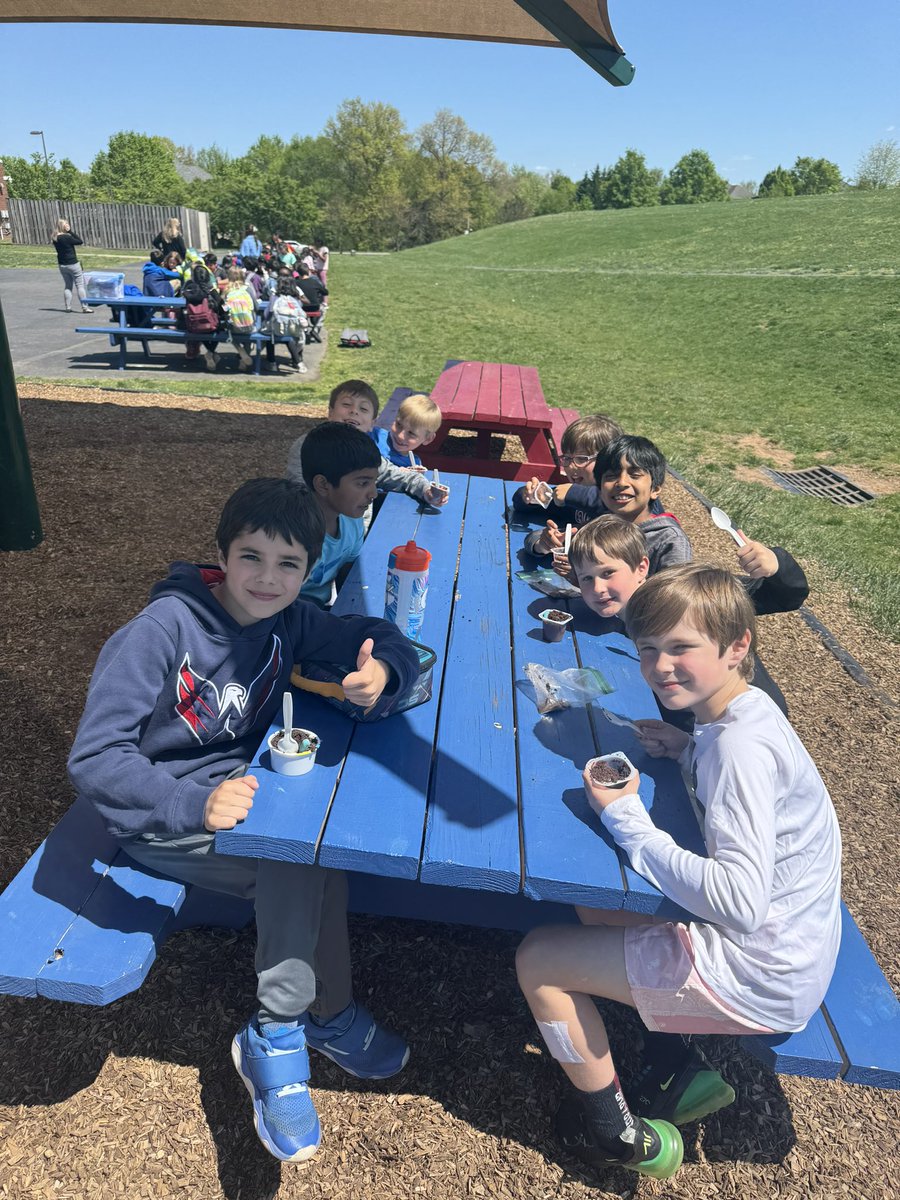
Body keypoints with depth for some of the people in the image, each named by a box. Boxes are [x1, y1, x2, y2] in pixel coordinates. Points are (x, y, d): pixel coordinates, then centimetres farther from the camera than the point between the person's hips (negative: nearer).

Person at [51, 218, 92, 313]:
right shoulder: (66, 237, -18)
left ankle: (68, 307, 15)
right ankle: (85, 307, -4)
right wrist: (70, 231, -10)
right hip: (73, 264, -7)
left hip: (62, 265, 7)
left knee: (67, 286, 14)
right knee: (80, 285, -1)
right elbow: (80, 242, -12)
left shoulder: (55, 238, 3)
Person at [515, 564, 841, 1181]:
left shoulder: (741, 747, -28)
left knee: (538, 959, -4)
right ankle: (678, 1069, 24)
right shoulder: (743, 714, 1)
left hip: (761, 977, -9)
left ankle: (620, 1137, 17)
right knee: (594, 905, 21)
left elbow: (741, 903, -35)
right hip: (781, 945, 10)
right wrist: (687, 750, 2)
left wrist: (625, 815, -26)